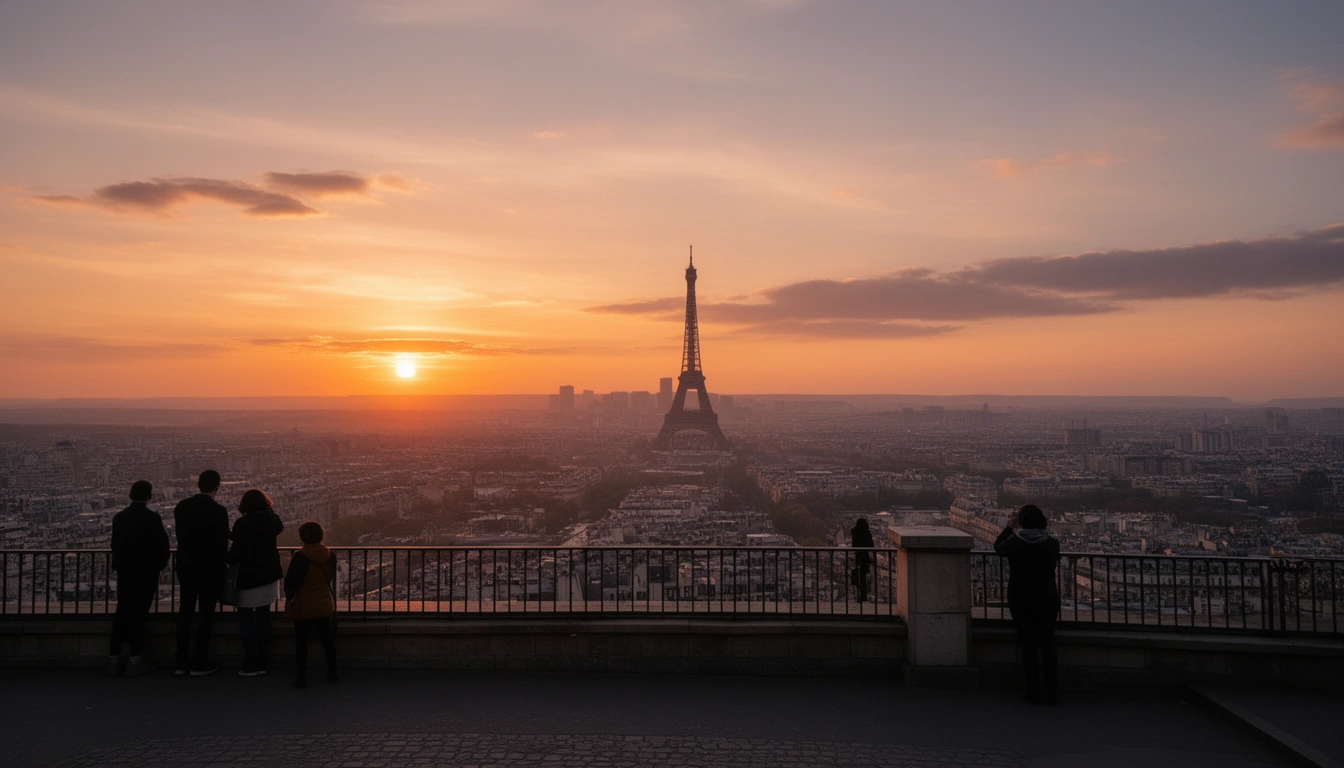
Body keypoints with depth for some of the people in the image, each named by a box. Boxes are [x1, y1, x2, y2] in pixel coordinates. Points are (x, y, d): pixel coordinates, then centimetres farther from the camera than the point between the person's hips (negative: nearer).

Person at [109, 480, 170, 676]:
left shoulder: (119, 517, 3)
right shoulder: (152, 518, -13)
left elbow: (115, 544, 7)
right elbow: (161, 544, -12)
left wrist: (119, 564, 18)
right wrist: (160, 564, 5)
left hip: (124, 572, 5)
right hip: (146, 572, -5)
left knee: (121, 614, 10)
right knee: (138, 615, -2)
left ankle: (115, 661, 13)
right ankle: (135, 662, 1)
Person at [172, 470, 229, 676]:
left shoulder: (181, 506, 0)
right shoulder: (218, 511, -16)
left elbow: (180, 535, 5)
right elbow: (222, 543, -11)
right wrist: (223, 565, 5)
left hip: (186, 566, 5)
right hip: (210, 568, -5)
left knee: (185, 612, 12)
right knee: (206, 614, 2)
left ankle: (182, 661, 16)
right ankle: (200, 663, 4)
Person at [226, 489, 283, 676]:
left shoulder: (241, 523, -14)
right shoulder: (271, 519, 1)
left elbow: (235, 552, -15)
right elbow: (280, 527, 25)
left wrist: (228, 561, 5)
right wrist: (269, 511, 25)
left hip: (248, 577, -5)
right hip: (269, 575, 5)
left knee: (246, 618, 4)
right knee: (263, 616, 11)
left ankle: (250, 664, 0)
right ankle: (261, 663, 12)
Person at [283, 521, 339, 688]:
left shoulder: (300, 557, -18)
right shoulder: (329, 555, -2)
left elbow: (291, 581, -12)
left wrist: (289, 596, 6)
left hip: (304, 607, -5)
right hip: (324, 604, 5)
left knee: (301, 641, 6)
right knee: (326, 638, 15)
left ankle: (302, 677, 9)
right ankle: (332, 673, 22)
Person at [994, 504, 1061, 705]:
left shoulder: (1014, 543, -12)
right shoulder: (1052, 543, -8)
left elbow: (997, 546, 10)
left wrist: (1010, 527, 19)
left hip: (1021, 601, -1)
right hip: (1047, 600, 1)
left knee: (1028, 647, 6)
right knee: (1048, 646, 10)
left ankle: (1034, 694, 10)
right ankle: (1052, 693, 13)